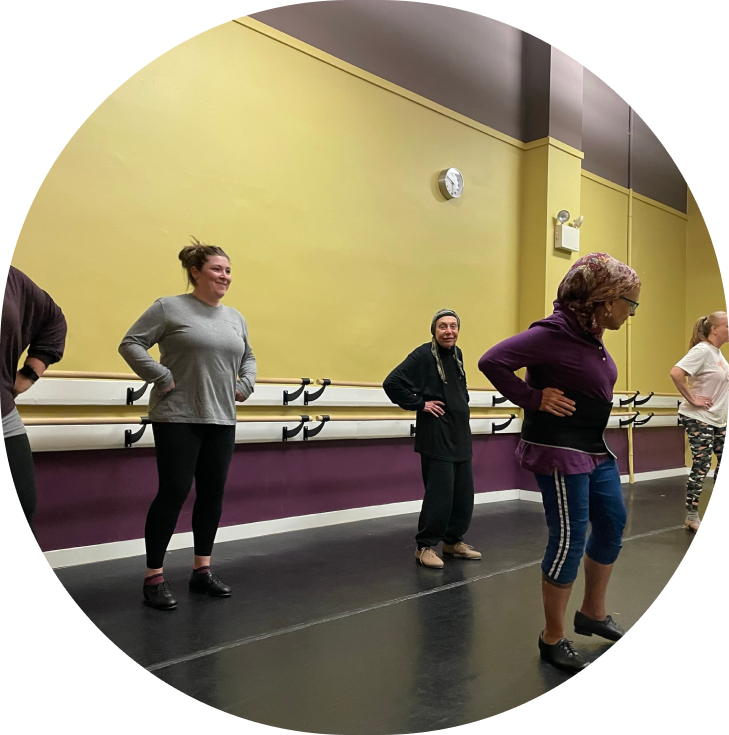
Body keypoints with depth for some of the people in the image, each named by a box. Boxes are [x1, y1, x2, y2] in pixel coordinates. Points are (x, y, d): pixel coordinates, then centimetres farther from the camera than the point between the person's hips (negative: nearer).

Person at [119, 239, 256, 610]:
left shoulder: (235, 318, 14)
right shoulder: (169, 307, -4)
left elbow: (248, 357, 26)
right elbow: (130, 344, -6)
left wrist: (245, 385, 10)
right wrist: (162, 378, -14)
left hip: (221, 420, 6)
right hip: (178, 419, -6)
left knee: (212, 494, 9)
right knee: (173, 494, -4)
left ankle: (201, 570, 23)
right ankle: (154, 577, 10)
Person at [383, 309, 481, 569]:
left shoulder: (457, 354, 11)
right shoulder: (423, 355, -12)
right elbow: (392, 383, -19)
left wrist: (462, 407, 13)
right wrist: (419, 403, -16)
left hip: (461, 435, 8)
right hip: (436, 437, -8)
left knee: (464, 495, 12)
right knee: (439, 495, -5)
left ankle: (453, 541, 28)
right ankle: (425, 546, 11)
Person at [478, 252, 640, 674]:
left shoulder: (593, 336, 7)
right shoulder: (555, 333, -21)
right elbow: (493, 361, -27)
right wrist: (533, 399, -21)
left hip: (595, 450, 10)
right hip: (560, 453, -10)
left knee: (613, 525, 19)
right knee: (569, 540, -1)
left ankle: (593, 613, 38)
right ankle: (553, 639, 18)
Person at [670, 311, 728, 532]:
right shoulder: (702, 350, -17)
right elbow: (676, 373, -30)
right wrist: (691, 399, -22)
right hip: (698, 419, -9)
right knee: (701, 466, -6)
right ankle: (692, 517, 4)